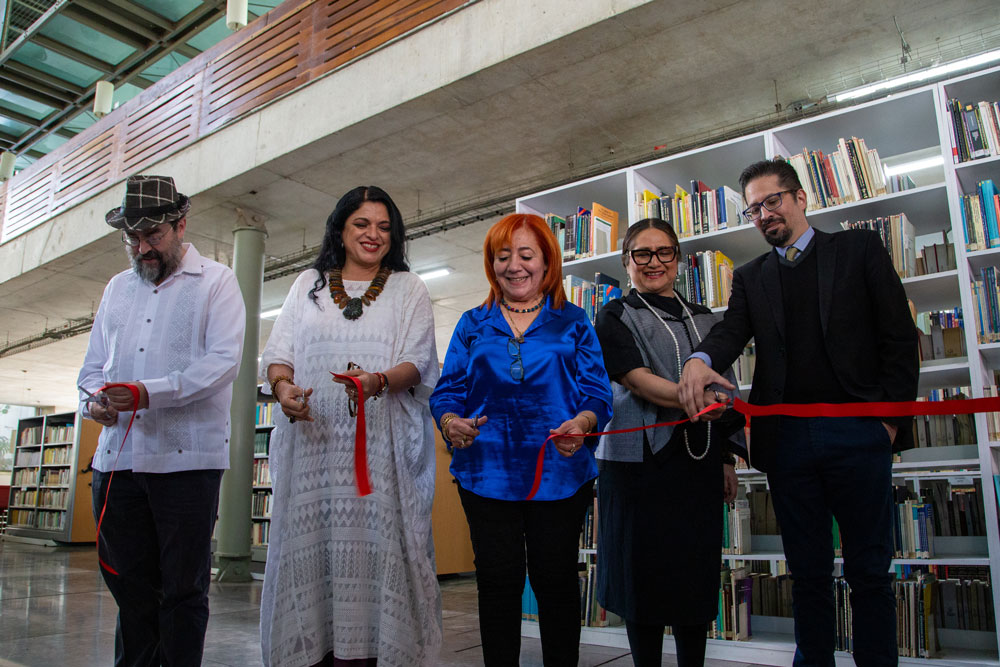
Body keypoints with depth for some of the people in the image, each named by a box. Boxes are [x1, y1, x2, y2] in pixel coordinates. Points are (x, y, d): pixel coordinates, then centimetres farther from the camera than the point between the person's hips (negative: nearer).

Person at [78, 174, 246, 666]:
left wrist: (151, 393, -22)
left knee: (183, 589, 3)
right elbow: (94, 362, 20)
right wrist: (94, 401, -3)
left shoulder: (216, 282, 2)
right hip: (116, 457, 5)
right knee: (128, 584, 12)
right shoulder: (117, 288, 20)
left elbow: (223, 361, -11)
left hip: (186, 456, -5)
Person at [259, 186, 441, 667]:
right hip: (313, 438, 2)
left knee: (372, 541, -5)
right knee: (310, 541, 0)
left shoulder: (409, 289, 12)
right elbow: (278, 351, 12)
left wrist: (378, 382, -20)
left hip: (381, 443, -1)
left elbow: (418, 361, 1)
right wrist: (282, 384, -10)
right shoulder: (308, 284, 19)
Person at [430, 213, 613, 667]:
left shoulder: (573, 324, 9)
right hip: (487, 473, 1)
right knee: (498, 583, 6)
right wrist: (450, 422, -15)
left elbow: (596, 390, 1)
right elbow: (448, 390, 7)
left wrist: (580, 423, -21)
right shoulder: (472, 325, 13)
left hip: (559, 473, -1)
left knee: (556, 583, 6)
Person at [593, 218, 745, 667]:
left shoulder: (703, 319, 16)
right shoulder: (616, 317, 3)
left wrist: (728, 459, 14)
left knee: (697, 574, 8)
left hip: (699, 461, 4)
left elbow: (722, 391, 18)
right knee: (646, 573, 2)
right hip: (641, 458, -4)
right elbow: (635, 377, -13)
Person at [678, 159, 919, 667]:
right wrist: (700, 359, -25)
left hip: (857, 431, -2)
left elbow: (900, 336, 2)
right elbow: (732, 330, -2)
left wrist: (891, 417, -7)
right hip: (786, 438, 3)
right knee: (808, 573, 11)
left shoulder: (859, 249, 7)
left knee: (869, 572, 6)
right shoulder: (750, 277, 15)